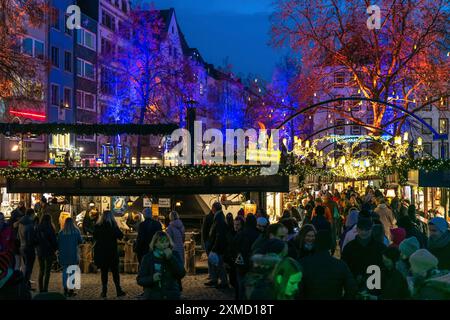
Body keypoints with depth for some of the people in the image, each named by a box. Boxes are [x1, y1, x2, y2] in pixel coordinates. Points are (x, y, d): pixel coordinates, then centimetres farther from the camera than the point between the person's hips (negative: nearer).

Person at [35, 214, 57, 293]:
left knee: (41, 270, 16)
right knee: (47, 271, 2)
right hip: (49, 251, -4)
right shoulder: (50, 229, -13)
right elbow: (54, 240, -10)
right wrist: (55, 248, 5)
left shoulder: (37, 229, -1)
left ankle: (41, 289, 18)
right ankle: (45, 289, -2)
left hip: (40, 252, 5)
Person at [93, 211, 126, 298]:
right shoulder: (113, 225, -9)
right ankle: (118, 290, 4)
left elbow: (95, 237, 8)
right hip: (112, 252, -1)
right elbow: (120, 236, -4)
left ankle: (104, 291, 5)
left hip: (101, 252, 1)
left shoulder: (98, 226, -2)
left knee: (104, 271, 7)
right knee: (115, 271, 6)